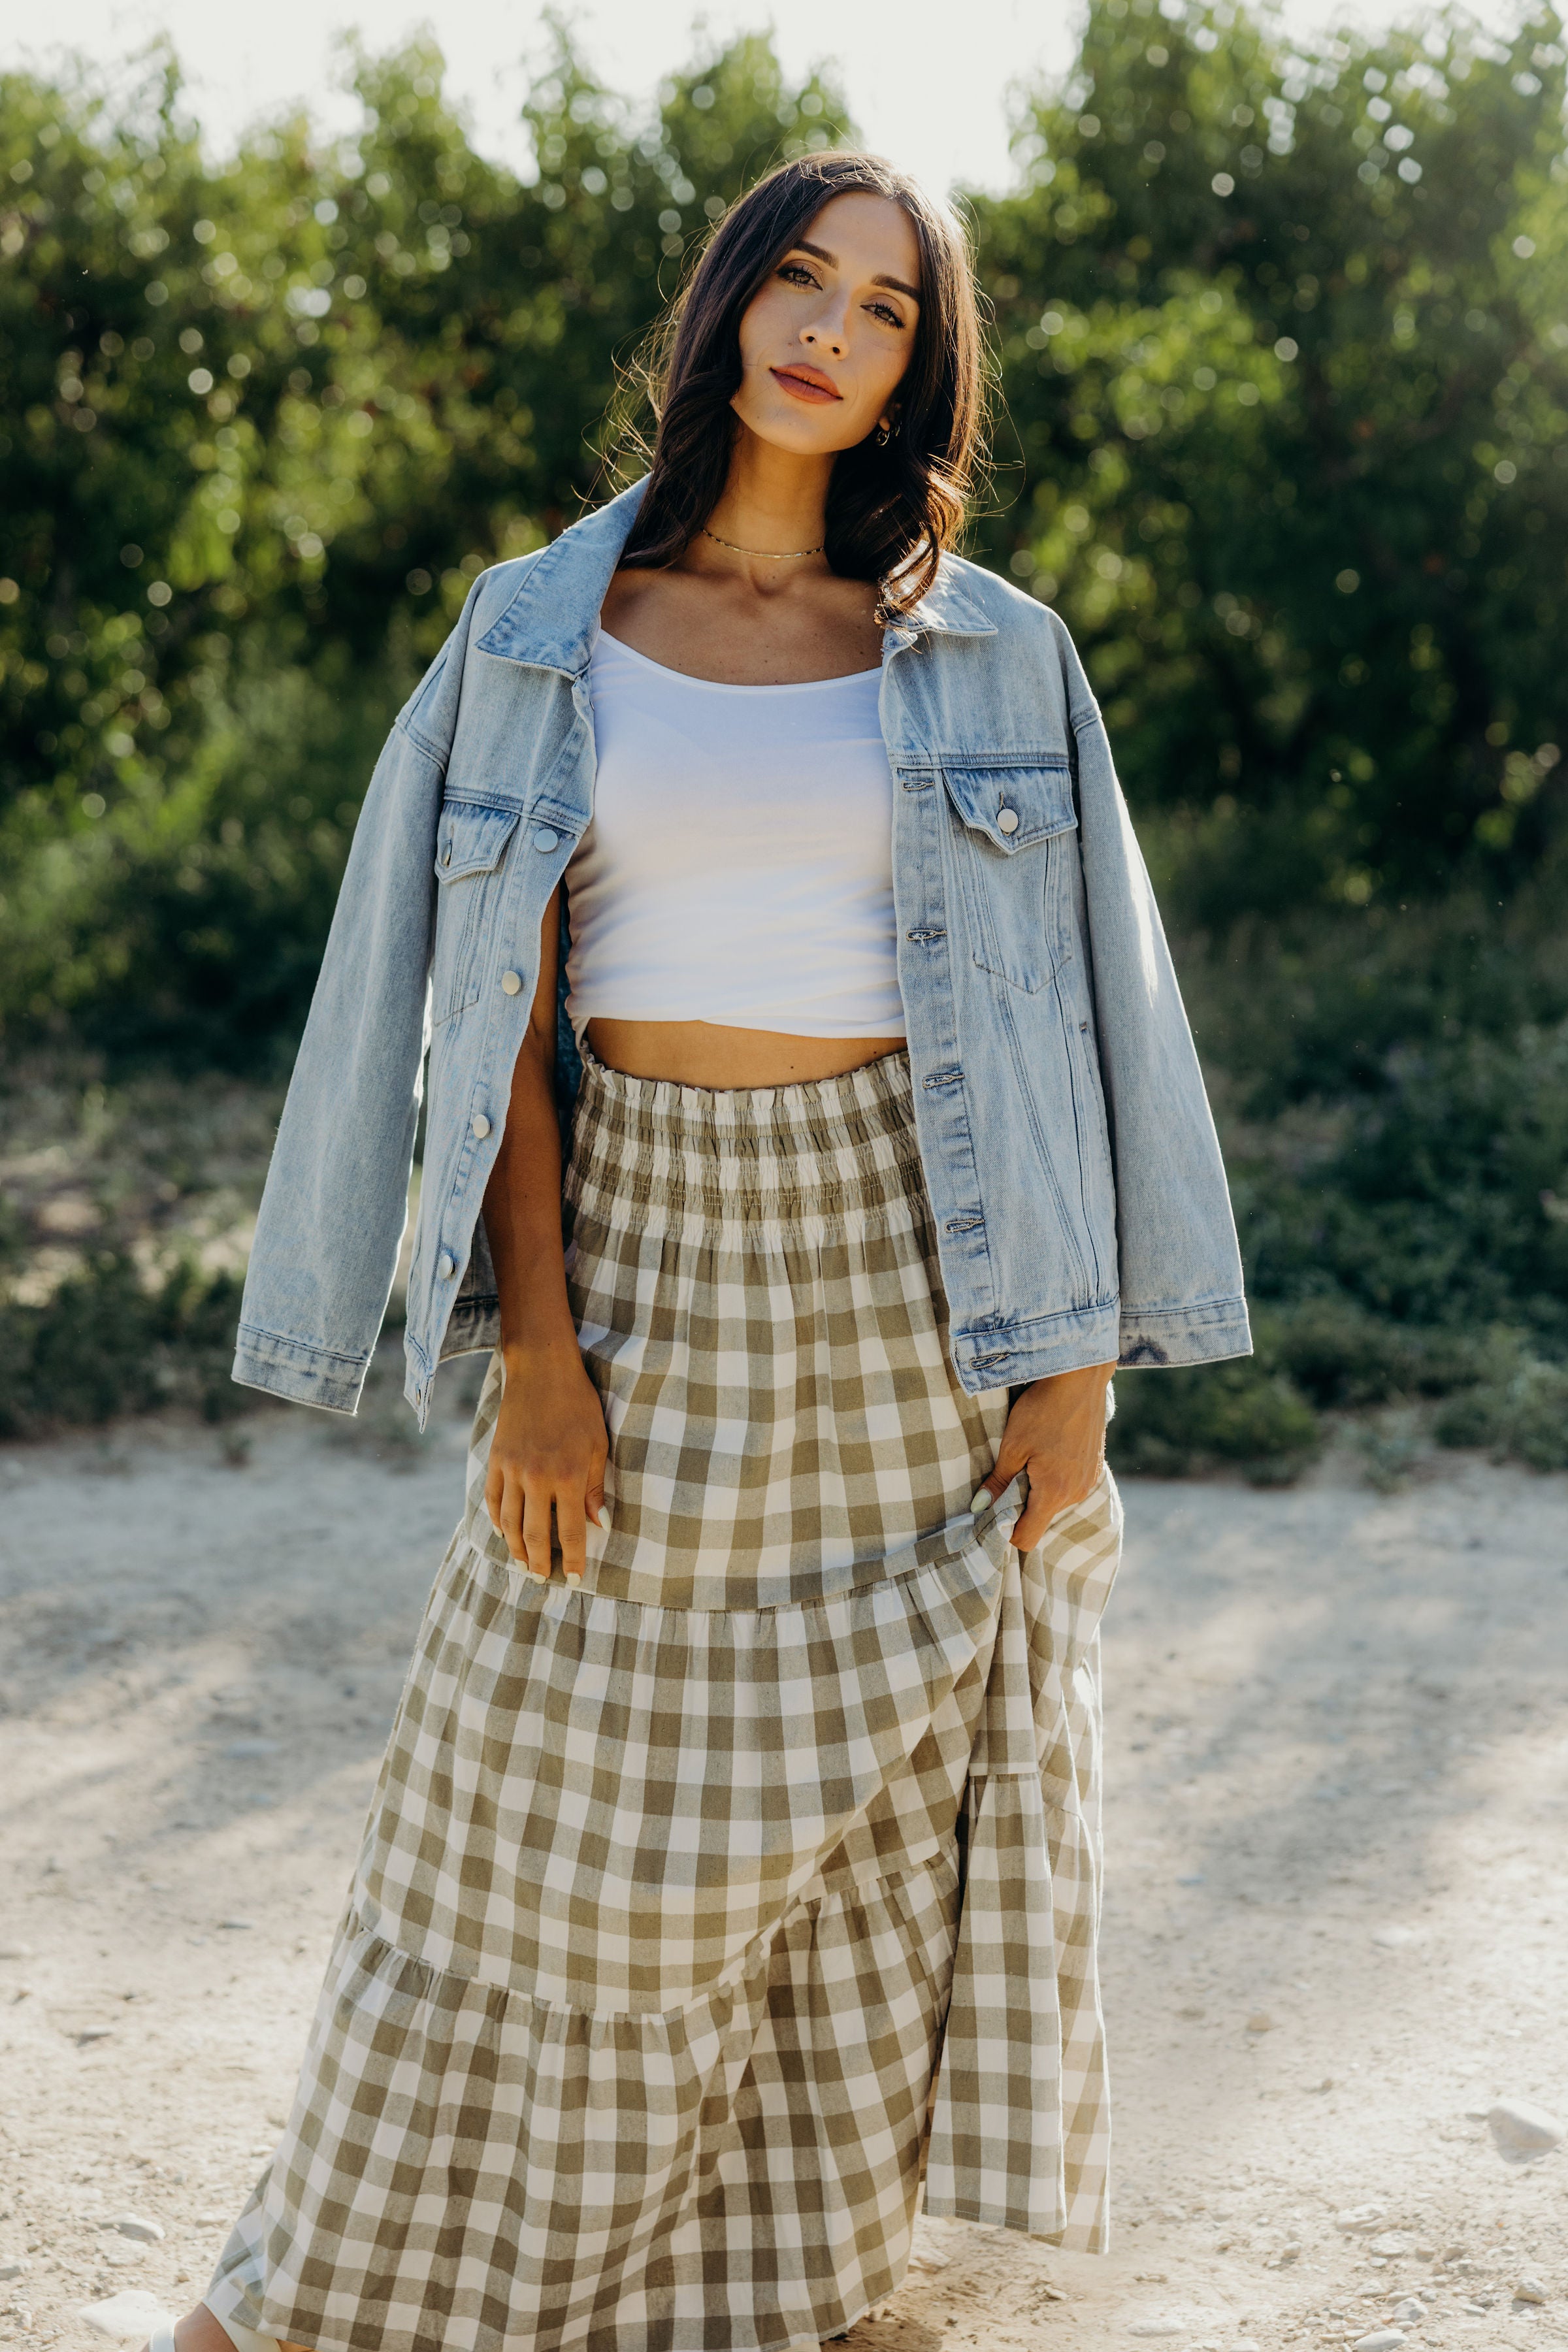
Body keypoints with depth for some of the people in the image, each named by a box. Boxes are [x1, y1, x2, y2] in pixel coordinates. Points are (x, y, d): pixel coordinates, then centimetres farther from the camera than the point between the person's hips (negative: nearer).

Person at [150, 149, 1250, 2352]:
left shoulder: (992, 658, 4)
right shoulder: (542, 636, 2)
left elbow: (1055, 1015, 2)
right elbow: (507, 1015, -2)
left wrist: (1073, 1359, -4)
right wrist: (534, 1348, -10)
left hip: (907, 1264, 1)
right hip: (645, 1253, 0)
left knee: (884, 1825, 7)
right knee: (561, 1816, 7)